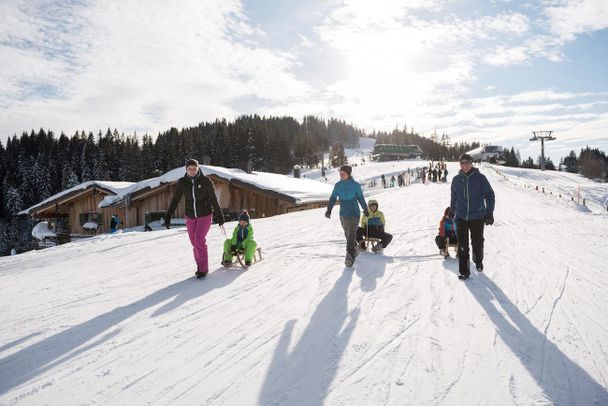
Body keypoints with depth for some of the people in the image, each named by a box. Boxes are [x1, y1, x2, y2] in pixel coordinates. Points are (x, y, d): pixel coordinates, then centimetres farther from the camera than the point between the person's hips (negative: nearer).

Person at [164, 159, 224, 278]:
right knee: (194, 243, 6)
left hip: (205, 215, -3)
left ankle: (203, 268, -4)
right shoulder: (182, 182, -6)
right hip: (190, 217, 3)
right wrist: (168, 216, -2)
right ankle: (200, 266, 22)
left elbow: (214, 199, -4)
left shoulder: (206, 181, -12)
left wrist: (219, 216, 0)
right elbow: (175, 200, 2)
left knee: (199, 240, -15)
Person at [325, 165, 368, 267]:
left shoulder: (356, 185, -7)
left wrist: (365, 209, 17)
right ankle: (355, 249, 43)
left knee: (351, 235, -17)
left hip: (354, 213, -4)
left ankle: (350, 257, -23)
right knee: (348, 235, 19)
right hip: (343, 214, 4)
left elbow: (360, 198, 5)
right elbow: (333, 198, 0)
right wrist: (329, 209, -14)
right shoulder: (338, 185, 0)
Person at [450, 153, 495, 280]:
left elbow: (489, 195, -4)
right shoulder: (456, 179, 1)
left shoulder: (480, 178, -7)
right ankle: (463, 270, 9)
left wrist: (489, 213, -9)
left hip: (477, 217, -1)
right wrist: (452, 211, 19)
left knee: (478, 243, 11)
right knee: (462, 245, 1)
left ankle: (478, 261, 39)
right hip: (461, 217, 2)